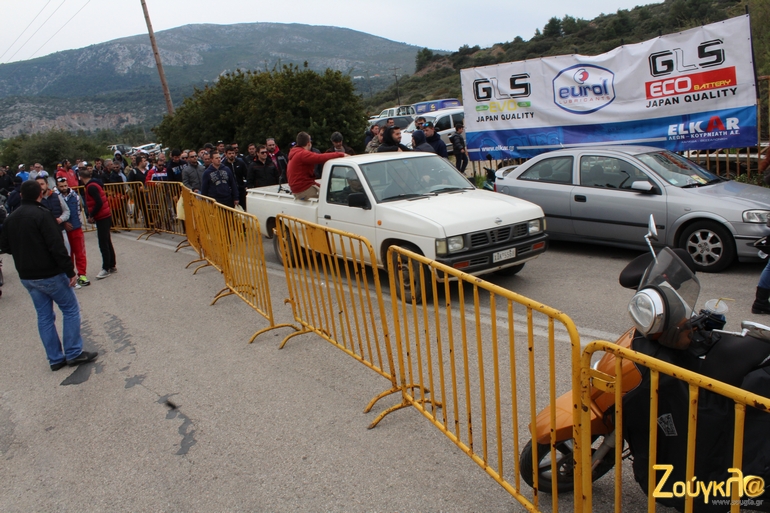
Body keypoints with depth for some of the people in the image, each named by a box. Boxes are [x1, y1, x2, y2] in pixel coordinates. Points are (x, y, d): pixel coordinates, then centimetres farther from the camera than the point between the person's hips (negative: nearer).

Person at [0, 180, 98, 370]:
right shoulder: (42, 214, -16)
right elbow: (57, 246, -22)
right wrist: (70, 271, -18)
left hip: (27, 277, 7)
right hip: (50, 275, -7)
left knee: (44, 316, 13)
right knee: (71, 310, 6)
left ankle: (55, 359, 17)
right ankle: (73, 353, 6)